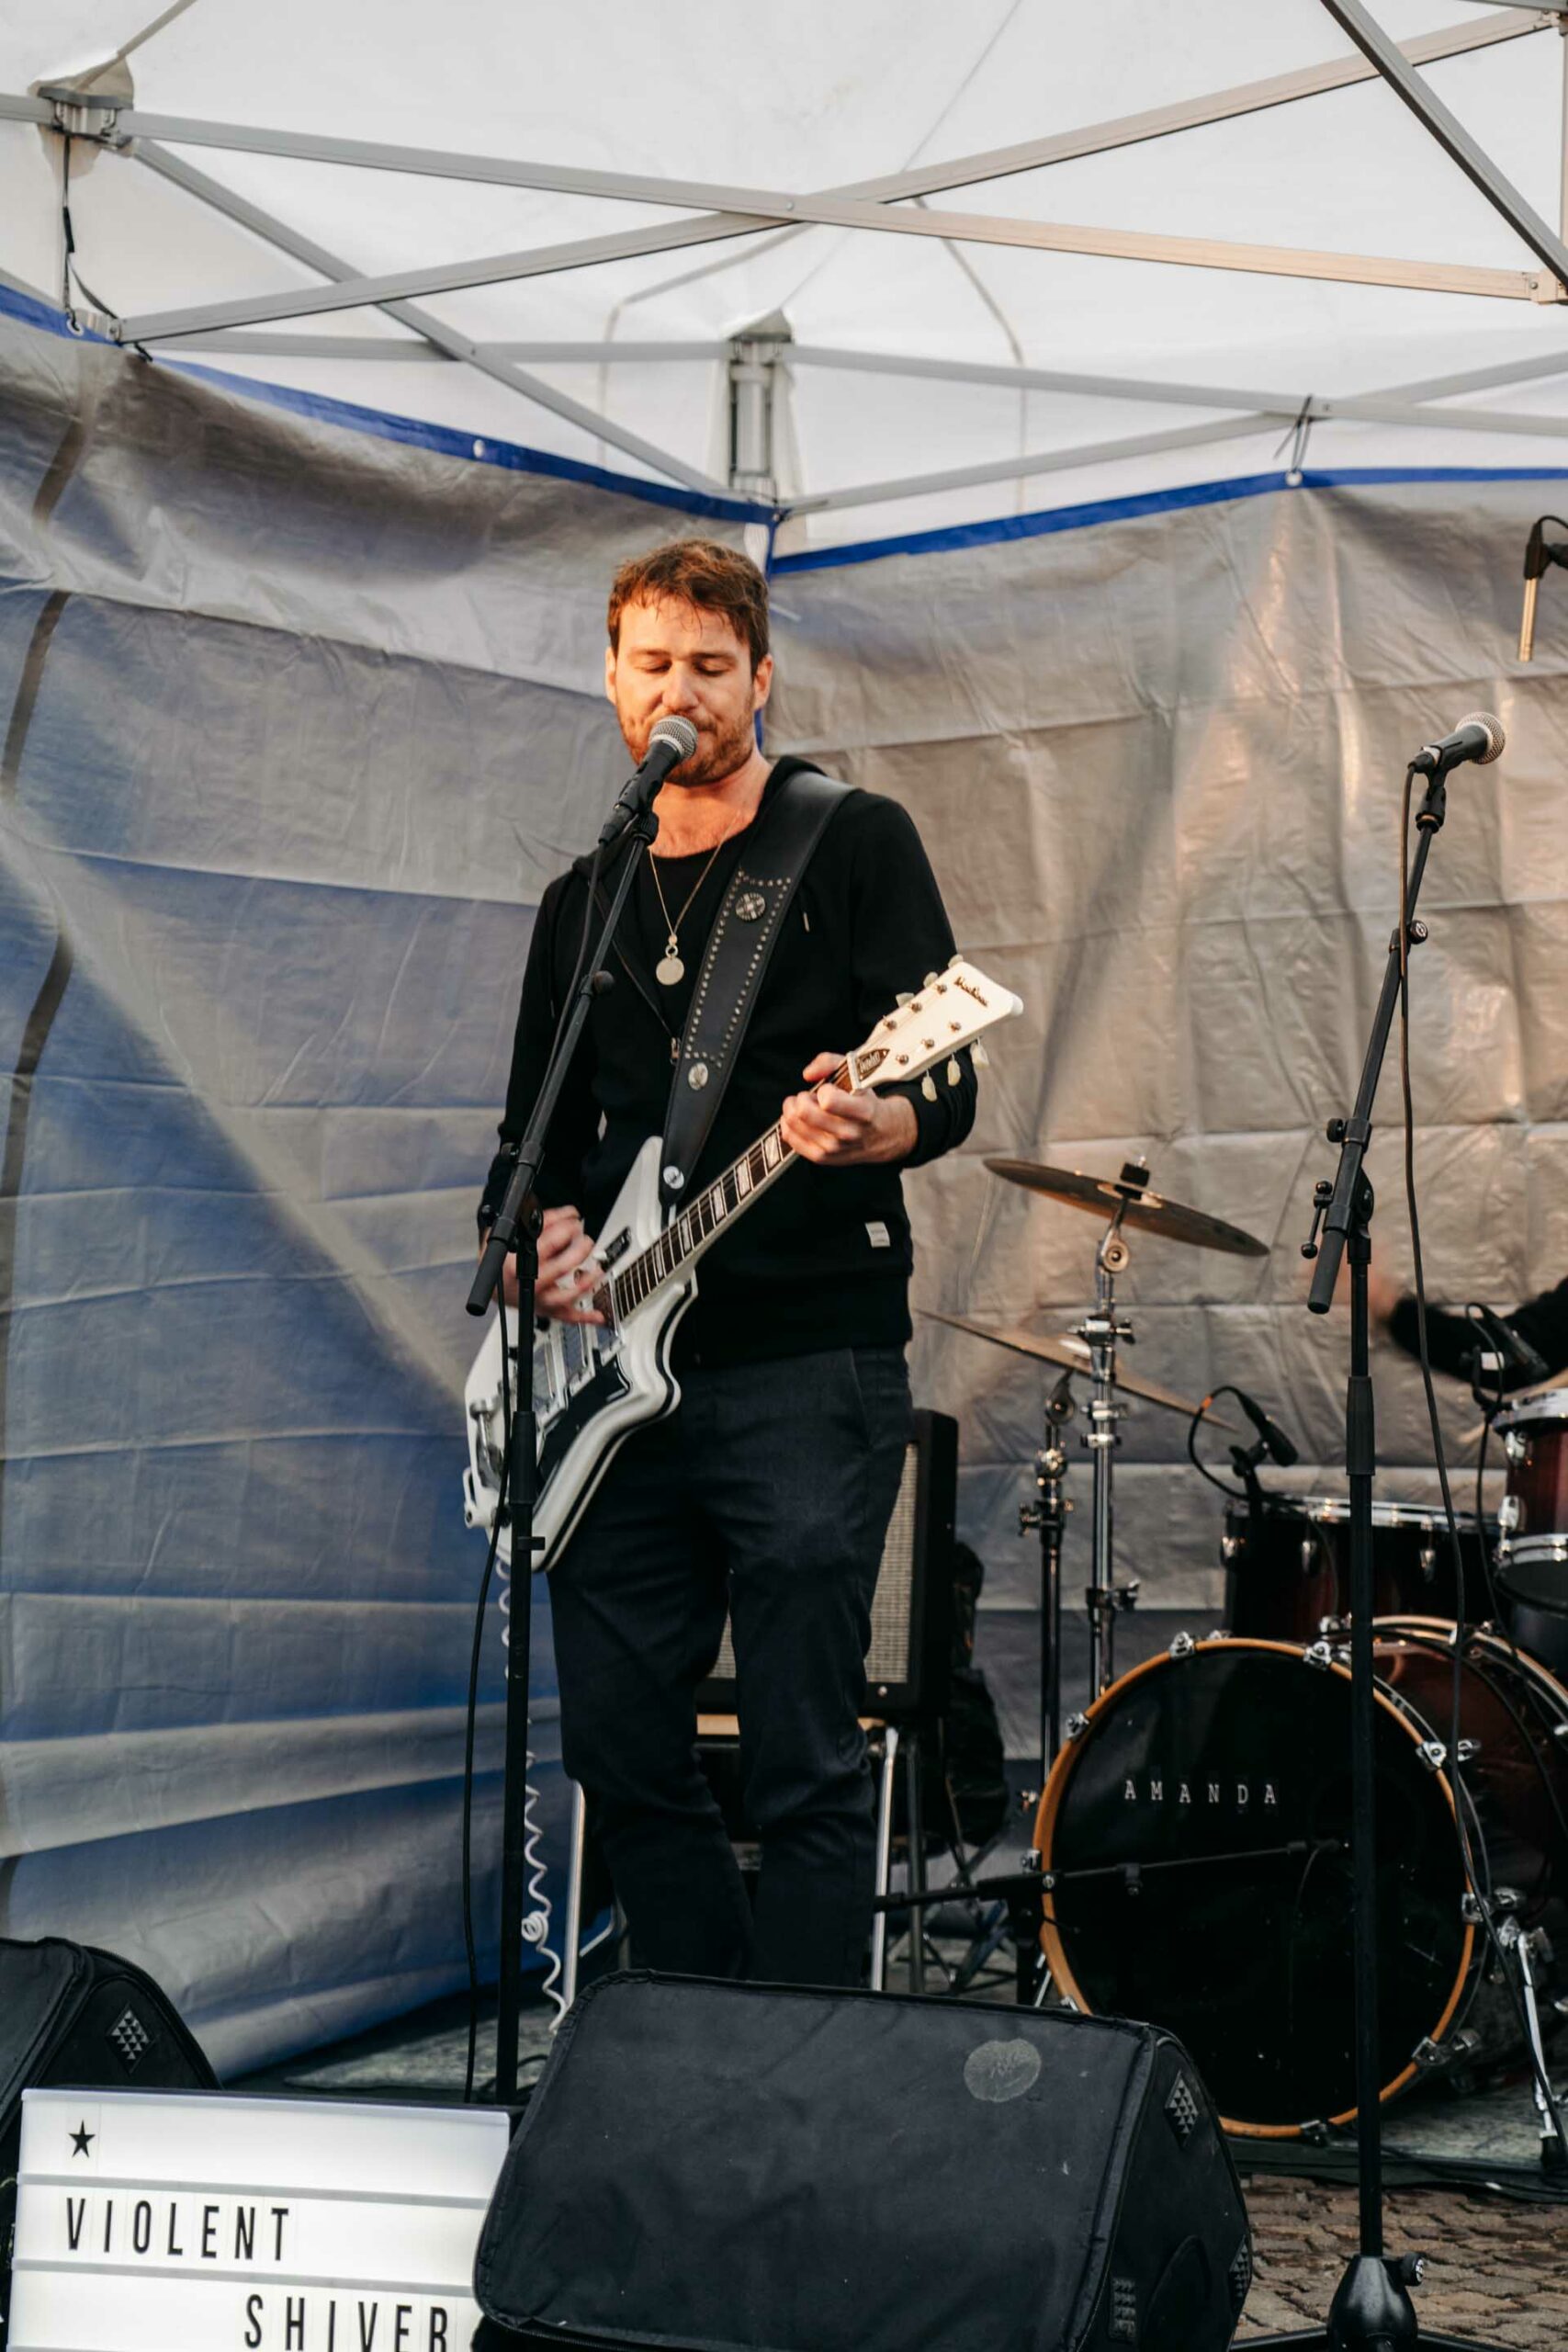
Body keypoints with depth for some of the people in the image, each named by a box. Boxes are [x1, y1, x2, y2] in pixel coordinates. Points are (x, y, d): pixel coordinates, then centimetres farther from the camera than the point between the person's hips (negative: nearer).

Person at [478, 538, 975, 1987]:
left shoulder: (855, 844, 2)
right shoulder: (584, 902, 18)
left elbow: (948, 1090, -6)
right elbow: (535, 1132, 20)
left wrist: (867, 1128, -29)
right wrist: (541, 1235, -2)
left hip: (810, 1363, -6)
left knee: (806, 1768, -5)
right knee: (620, 1748, 9)